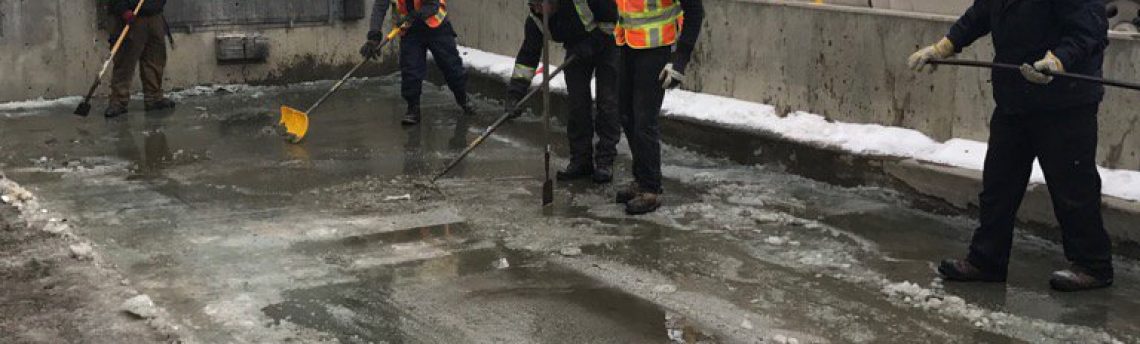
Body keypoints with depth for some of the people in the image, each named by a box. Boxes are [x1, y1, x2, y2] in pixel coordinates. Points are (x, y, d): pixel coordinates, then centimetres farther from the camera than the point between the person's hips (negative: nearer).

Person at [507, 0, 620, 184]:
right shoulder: (536, 19, -18)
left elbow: (613, 17, -23)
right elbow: (528, 54, -16)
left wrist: (594, 41, -28)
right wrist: (515, 92, -23)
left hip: (607, 43, -5)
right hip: (577, 50, 5)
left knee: (607, 103, -7)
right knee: (577, 105, -1)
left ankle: (605, 162, -1)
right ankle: (581, 160, 9)